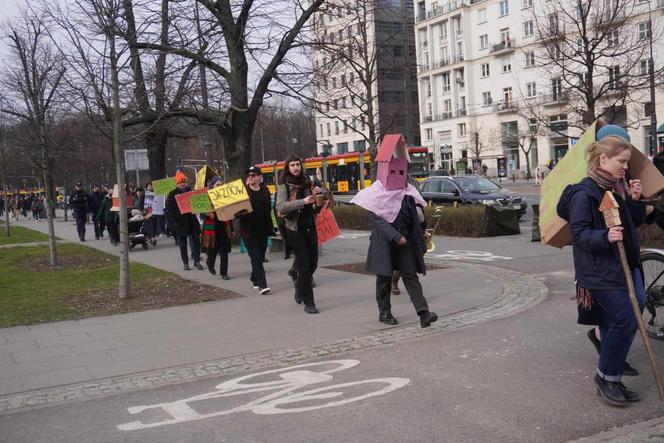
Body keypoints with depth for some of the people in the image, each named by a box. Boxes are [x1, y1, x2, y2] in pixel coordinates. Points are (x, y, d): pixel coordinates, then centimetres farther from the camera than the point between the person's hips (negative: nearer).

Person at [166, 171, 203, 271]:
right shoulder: (172, 194, -2)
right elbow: (169, 209, -4)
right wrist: (174, 221, -12)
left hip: (192, 221, 2)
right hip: (180, 223, -2)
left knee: (196, 241, -1)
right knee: (183, 244, 6)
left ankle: (197, 261, 8)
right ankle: (185, 263, 13)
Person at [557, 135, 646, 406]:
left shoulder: (618, 188, 12)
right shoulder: (584, 193, -13)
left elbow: (635, 222, 19)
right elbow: (579, 232, -16)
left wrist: (635, 201, 2)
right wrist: (605, 237, -32)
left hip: (624, 265, 8)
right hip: (600, 270, -8)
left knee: (613, 325, 12)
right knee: (626, 321, -10)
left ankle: (609, 381, 23)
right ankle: (607, 376, 8)